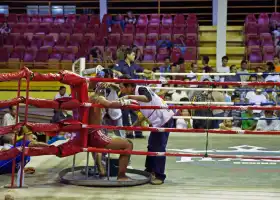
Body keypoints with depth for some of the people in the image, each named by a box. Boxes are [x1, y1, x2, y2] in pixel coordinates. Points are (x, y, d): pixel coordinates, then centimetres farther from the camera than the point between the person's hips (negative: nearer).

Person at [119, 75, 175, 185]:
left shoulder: (141, 89, -17)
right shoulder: (136, 95, 10)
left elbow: (148, 98, -41)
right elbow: (144, 113, 19)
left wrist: (129, 96, -41)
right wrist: (133, 126, 15)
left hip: (164, 120, -10)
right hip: (157, 121, 10)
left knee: (159, 147, -7)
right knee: (151, 145, 19)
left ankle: (160, 176, 0)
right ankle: (150, 170, 33)